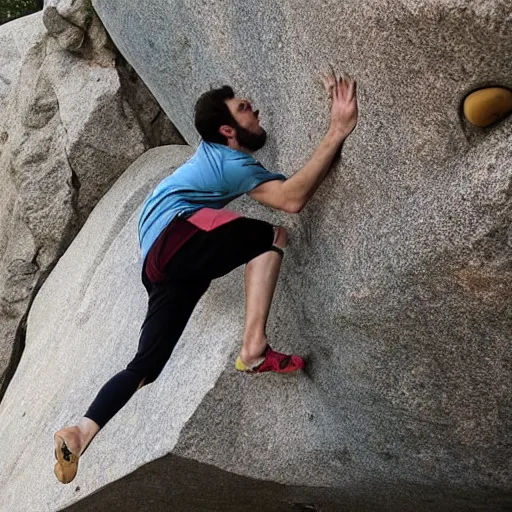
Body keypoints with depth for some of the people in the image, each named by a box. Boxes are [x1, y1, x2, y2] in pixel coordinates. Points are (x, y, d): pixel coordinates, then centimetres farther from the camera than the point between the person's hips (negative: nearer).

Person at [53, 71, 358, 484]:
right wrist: (338, 131, -29)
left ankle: (81, 433, 5)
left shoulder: (218, 149, 22)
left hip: (161, 264, 10)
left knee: (147, 365, 8)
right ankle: (254, 348, -30)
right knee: (273, 234, -20)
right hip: (174, 237, -10)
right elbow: (292, 199, -25)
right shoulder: (233, 163, -8)